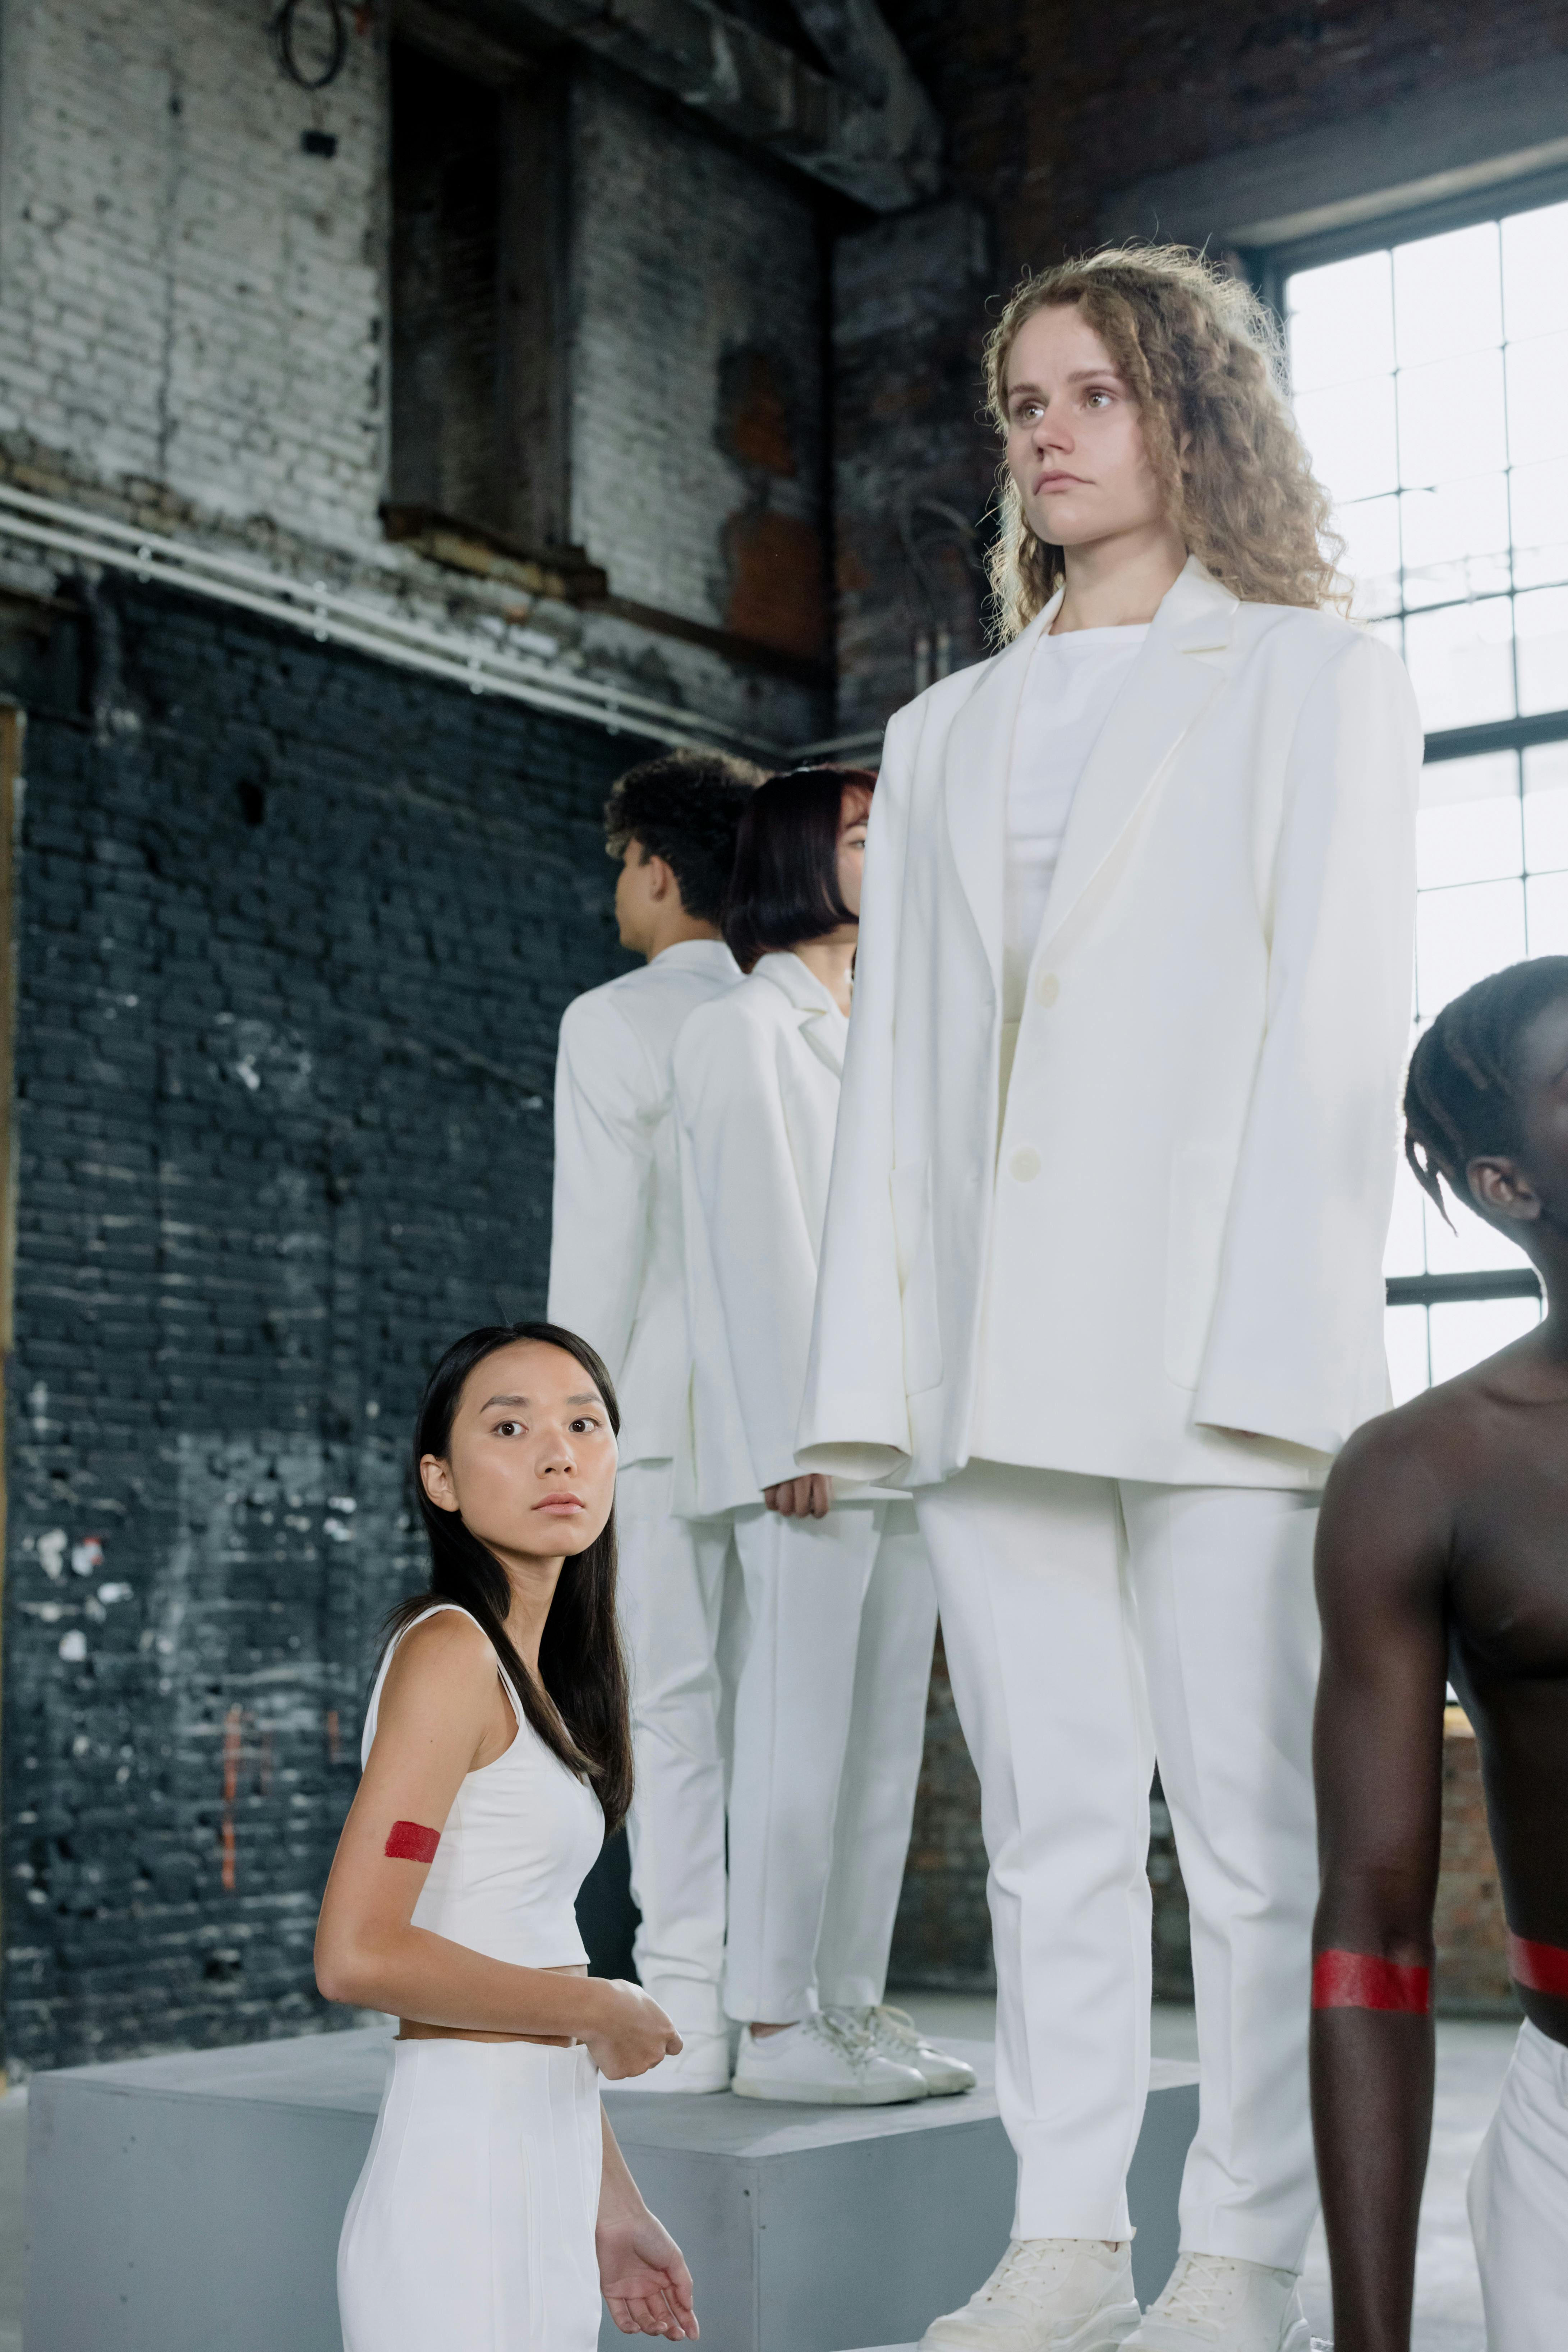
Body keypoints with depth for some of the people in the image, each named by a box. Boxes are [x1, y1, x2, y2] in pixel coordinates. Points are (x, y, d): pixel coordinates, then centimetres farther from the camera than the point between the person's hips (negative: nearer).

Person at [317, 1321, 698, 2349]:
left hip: (541, 2186, 8)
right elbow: (358, 1955, -21)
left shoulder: (535, 1669, 13)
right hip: (464, 2180, -8)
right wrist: (600, 2009, -11)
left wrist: (614, 2208, 15)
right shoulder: (451, 1650, -13)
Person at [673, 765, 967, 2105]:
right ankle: (776, 2027, -2)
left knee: (888, 1731, 7)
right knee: (803, 1728, -7)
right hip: (810, 1441, -8)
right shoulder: (746, 1029, 0)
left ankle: (854, 2007, 13)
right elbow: (756, 1236, -8)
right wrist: (799, 1434, -15)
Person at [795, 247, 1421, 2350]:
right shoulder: (944, 736, 23)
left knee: (1250, 1824, -2)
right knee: (1050, 1822, 6)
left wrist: (1277, 1351, -13)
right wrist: (874, 1368, 5)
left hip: (1211, 1350, -4)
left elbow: (1338, 1024, -1)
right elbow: (898, 1060, 16)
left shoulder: (1314, 680, 10)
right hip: (995, 1358, 4)